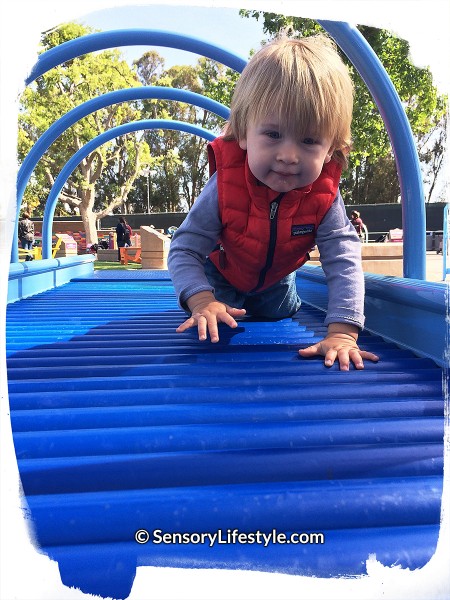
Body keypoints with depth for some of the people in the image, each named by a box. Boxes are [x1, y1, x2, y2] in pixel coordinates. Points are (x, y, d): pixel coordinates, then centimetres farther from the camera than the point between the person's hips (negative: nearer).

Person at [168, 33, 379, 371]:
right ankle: (226, 300, 38)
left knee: (281, 316, 25)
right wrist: (202, 301, -53)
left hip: (275, 279, 3)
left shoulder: (323, 196, -36)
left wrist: (342, 333, -53)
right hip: (222, 275, -2)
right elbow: (184, 249, -36)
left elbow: (344, 263, -41)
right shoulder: (225, 186, -41)